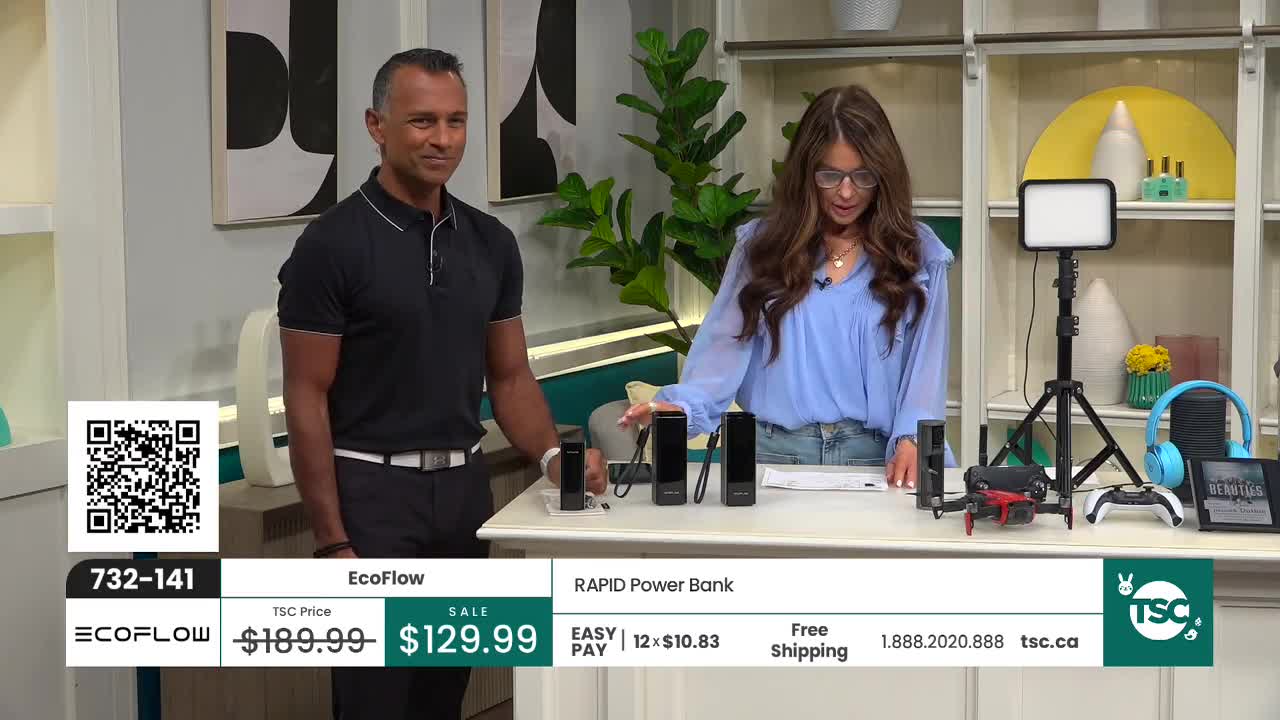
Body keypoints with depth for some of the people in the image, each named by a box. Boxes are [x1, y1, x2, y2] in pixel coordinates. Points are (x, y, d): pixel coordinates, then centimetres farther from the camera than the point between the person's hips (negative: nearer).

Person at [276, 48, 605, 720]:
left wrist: (552, 454, -9)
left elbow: (509, 376, 11)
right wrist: (333, 542, -16)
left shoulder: (490, 243, 6)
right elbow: (307, 400, -12)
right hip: (372, 493, -6)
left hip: (464, 488, 6)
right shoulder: (333, 244, -11)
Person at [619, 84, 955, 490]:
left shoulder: (918, 255, 8)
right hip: (772, 454, 0)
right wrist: (681, 406, -17)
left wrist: (910, 438, -15)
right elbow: (727, 345, 2)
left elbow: (924, 361, 3)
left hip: (874, 459, 0)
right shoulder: (762, 245, 9)